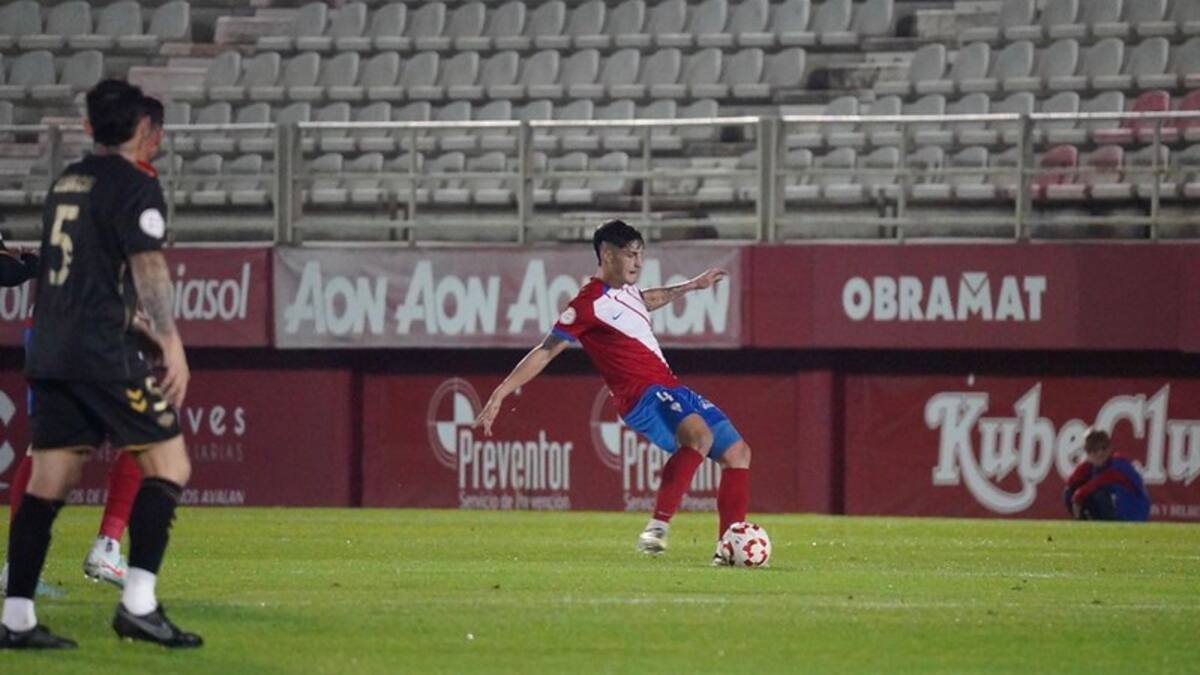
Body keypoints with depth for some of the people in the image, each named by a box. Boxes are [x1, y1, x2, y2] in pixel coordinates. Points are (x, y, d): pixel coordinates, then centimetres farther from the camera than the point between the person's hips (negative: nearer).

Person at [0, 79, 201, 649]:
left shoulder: (65, 182, 17)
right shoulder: (135, 186, -6)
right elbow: (147, 266, -15)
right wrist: (171, 344, -20)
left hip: (49, 353, 8)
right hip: (106, 354, -8)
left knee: (46, 482, 7)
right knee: (168, 466, -2)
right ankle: (139, 603, -12)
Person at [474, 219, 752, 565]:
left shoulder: (625, 290, 14)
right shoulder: (590, 303, -11)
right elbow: (545, 352, -10)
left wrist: (691, 286, 49)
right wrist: (499, 395, -12)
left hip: (672, 391, 10)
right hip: (644, 395, -10)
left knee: (738, 452, 7)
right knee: (699, 434, -37)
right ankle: (657, 528, -40)